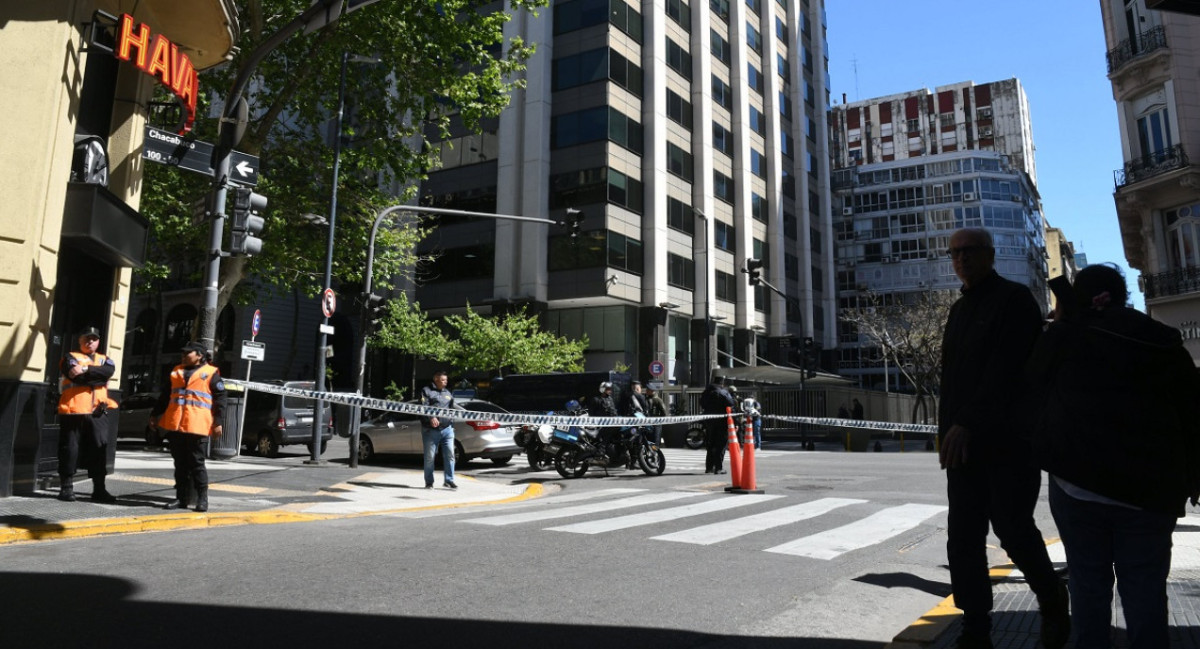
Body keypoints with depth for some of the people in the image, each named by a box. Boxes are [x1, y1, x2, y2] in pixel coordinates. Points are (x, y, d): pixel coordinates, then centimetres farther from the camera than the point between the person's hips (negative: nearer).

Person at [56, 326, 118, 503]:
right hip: (73, 410, -3)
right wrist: (97, 376, -10)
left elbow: (108, 372, -8)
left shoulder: (105, 360, 18)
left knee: (99, 449, 3)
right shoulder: (70, 357, 7)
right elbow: (76, 375, -13)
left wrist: (85, 369, -17)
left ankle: (99, 489, 7)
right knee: (70, 449, 1)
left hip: (98, 412, 3)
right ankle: (66, 487, 11)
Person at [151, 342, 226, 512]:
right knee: (180, 463, 9)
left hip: (196, 427, -6)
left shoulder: (210, 374, 0)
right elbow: (165, 396, 26)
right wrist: (155, 414, 22)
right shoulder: (176, 372, 18)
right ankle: (182, 498, 15)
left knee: (196, 463, -3)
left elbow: (220, 399, -5)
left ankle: (202, 498, 4)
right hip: (174, 427, 6)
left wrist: (218, 422, -11)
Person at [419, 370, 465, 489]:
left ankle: (449, 480, 9)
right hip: (431, 430, -5)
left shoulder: (448, 393, 20)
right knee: (429, 457, 3)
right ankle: (429, 482, 14)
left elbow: (454, 406, 17)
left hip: (447, 429, 5)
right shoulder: (426, 391, 0)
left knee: (449, 455, 1)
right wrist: (431, 418, -28)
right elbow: (423, 407, -12)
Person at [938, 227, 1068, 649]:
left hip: (1008, 441, -7)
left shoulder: (1014, 300, -6)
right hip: (963, 442, 7)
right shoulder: (959, 310, 17)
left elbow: (1006, 371, -18)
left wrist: (967, 423, -26)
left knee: (1014, 531, -1)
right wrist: (948, 429, 10)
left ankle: (1053, 603, 27)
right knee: (963, 540, 3)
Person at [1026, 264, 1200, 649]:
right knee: (1145, 588, 6)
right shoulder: (1163, 340, 8)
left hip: (1078, 481, -1)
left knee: (1088, 582, 7)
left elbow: (1035, 380, 18)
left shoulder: (1065, 336, 1)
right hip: (1150, 486, 2)